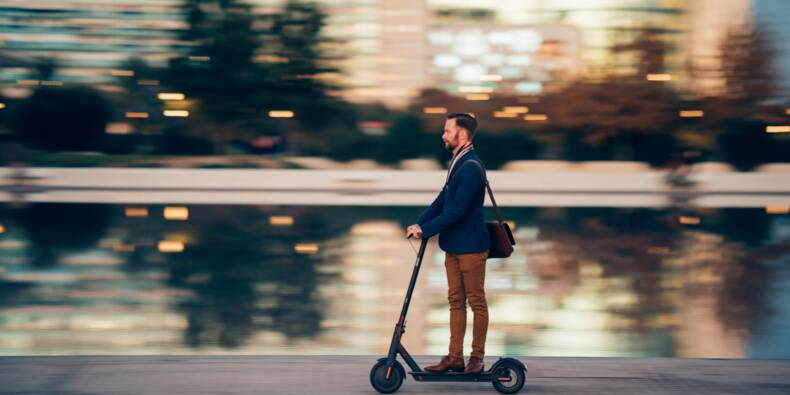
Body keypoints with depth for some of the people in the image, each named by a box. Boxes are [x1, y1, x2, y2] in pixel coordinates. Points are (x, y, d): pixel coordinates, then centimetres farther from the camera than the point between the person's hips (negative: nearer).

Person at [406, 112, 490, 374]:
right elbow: (442, 200, 14)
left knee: (476, 301, 2)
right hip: (453, 245, 10)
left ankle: (477, 357, 9)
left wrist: (426, 230, -19)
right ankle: (455, 357, 16)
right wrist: (418, 224, 3)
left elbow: (457, 210, -23)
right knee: (456, 301, 11)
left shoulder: (471, 167, -19)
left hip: (470, 246, -10)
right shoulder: (457, 163, 13)